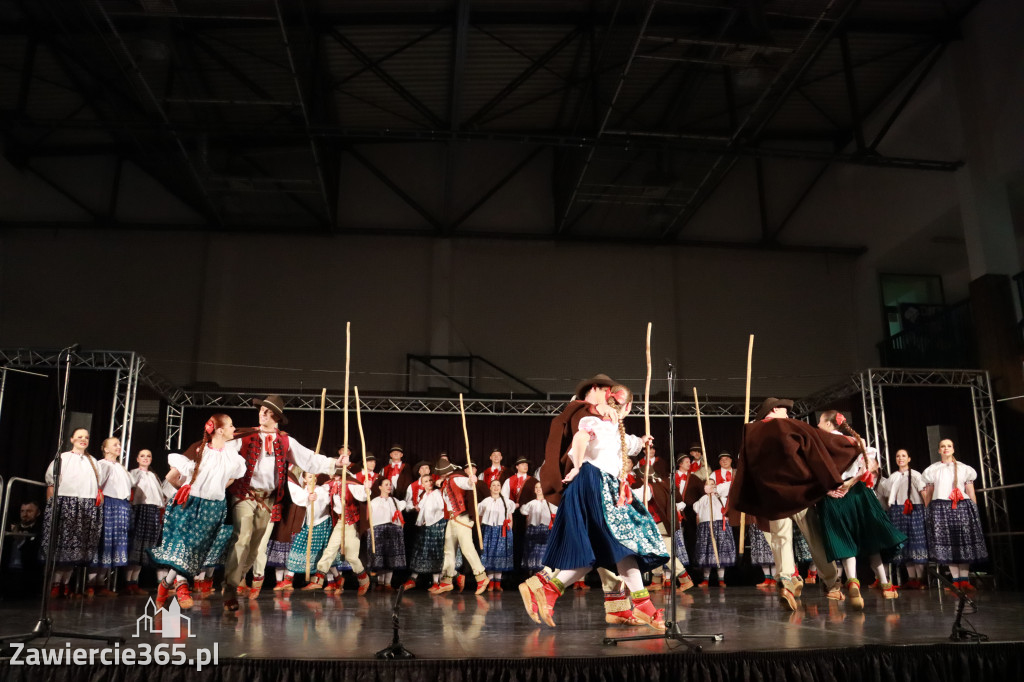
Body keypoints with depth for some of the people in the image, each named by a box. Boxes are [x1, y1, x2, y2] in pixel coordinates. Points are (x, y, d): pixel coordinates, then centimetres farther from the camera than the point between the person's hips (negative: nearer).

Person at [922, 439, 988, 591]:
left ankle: (965, 580, 1)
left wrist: (975, 512, 3)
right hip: (940, 508, 0)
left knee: (964, 542, -3)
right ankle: (956, 580, 2)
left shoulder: (964, 469, 10)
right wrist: (926, 512, 6)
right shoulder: (932, 470, 10)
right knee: (947, 543, -3)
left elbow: (971, 493, 8)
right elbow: (928, 494, 11)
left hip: (962, 507, 0)